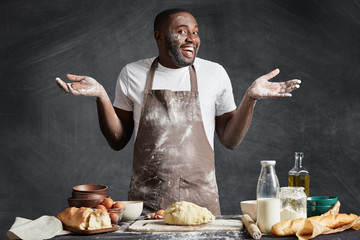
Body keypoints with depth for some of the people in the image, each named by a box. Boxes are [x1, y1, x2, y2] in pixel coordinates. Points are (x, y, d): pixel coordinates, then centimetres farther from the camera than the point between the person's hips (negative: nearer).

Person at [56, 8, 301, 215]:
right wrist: (101, 96, -7)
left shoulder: (214, 73, 3)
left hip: (201, 198, 0)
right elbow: (118, 140, 6)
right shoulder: (133, 74, 3)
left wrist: (251, 98, -8)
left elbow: (230, 140, 5)